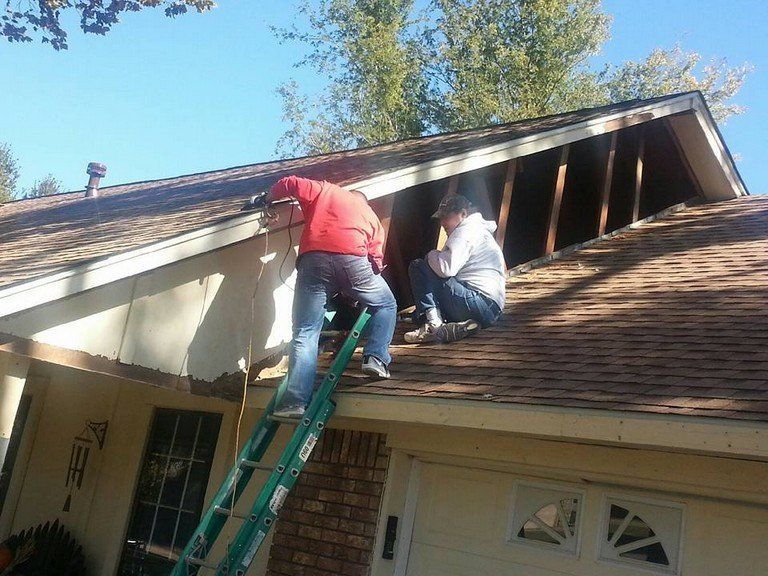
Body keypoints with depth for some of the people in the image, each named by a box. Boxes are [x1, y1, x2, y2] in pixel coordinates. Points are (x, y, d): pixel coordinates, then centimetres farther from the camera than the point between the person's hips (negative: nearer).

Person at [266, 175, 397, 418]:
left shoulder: (324, 190, 30)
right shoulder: (370, 215, 30)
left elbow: (289, 184, 17)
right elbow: (376, 258, 21)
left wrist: (268, 198, 34)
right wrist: (361, 292, 31)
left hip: (312, 260, 0)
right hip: (353, 260, 0)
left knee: (304, 334, 2)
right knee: (387, 306, 25)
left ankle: (295, 401, -8)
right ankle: (376, 358, 6)